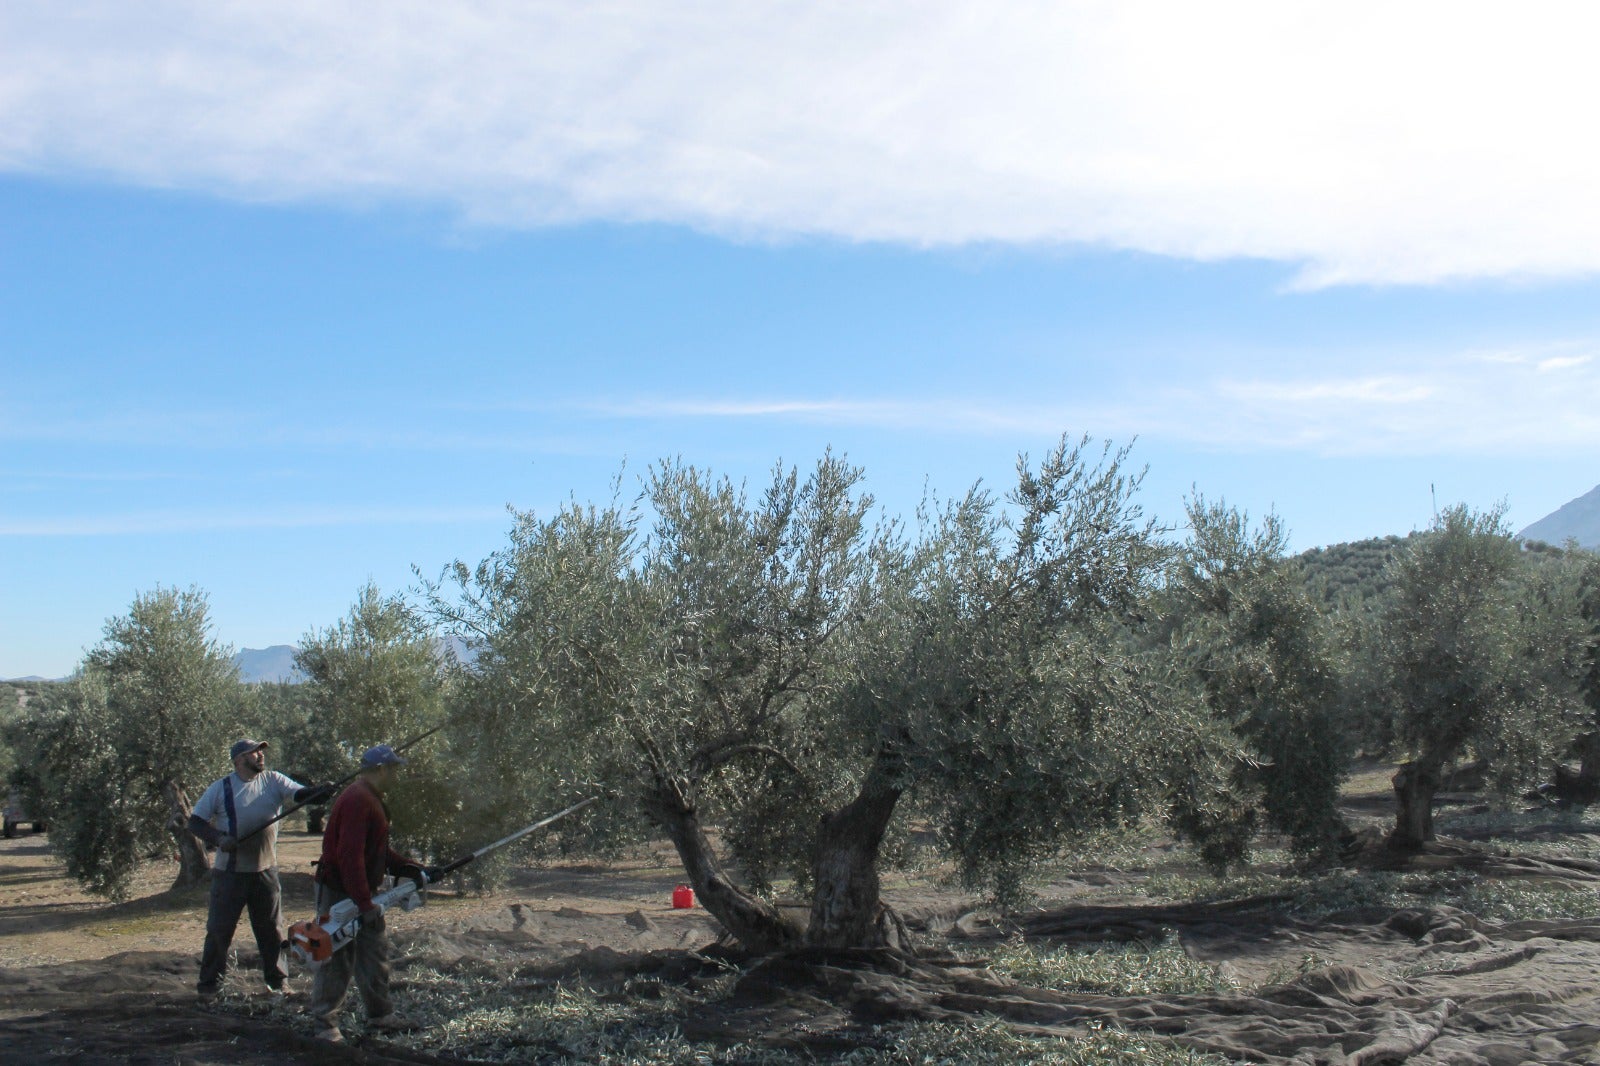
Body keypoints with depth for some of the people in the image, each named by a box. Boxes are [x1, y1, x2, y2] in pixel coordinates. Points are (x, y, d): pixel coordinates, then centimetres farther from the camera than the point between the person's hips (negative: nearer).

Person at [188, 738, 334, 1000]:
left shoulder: (273, 781, 1)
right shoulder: (220, 789, -4)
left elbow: (301, 794, -12)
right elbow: (195, 822, -3)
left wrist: (324, 791, -34)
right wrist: (219, 838, -21)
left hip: (265, 871, 2)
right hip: (230, 872, -2)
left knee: (272, 929, 10)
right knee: (219, 929, 3)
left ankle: (278, 980, 22)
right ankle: (209, 985, 16)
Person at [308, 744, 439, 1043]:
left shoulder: (373, 800, 13)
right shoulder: (357, 801, -22)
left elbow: (381, 853, 20)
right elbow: (349, 857, -28)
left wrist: (418, 871, 13)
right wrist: (365, 905, -27)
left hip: (361, 892, 10)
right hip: (339, 892, -10)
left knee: (375, 952, 14)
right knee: (337, 959, -2)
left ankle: (381, 1015, 23)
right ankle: (325, 1024, 7)